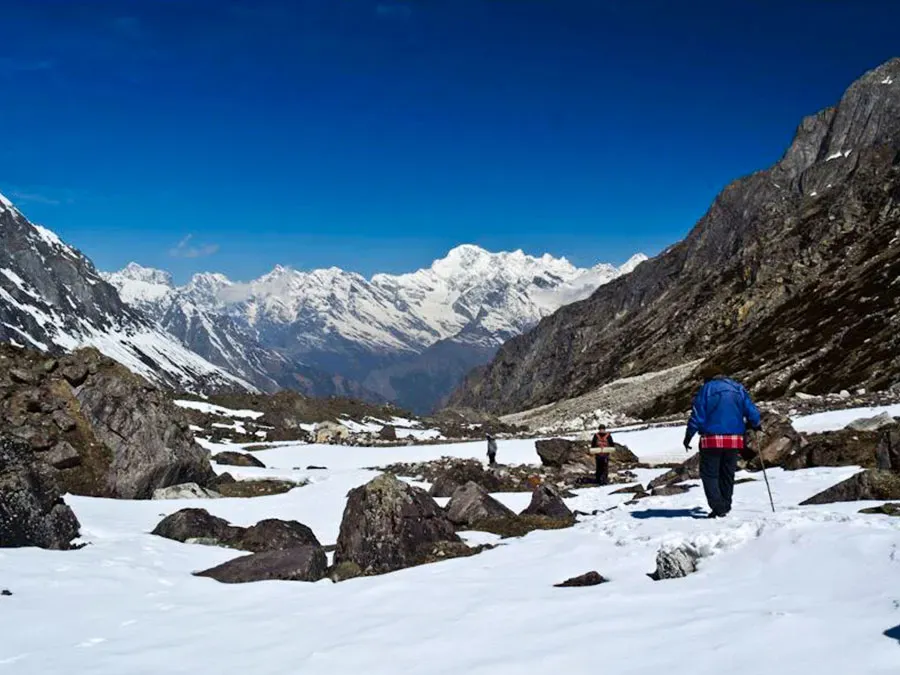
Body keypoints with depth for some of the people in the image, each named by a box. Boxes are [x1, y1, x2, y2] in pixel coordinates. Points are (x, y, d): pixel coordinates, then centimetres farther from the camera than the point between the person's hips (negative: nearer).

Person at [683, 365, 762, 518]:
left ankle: (718, 507, -11)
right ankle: (725, 507, 19)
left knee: (709, 474, 2)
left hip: (712, 439, -4)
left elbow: (697, 415, -6)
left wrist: (688, 436, 1)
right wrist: (756, 424, 29)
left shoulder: (706, 389, -3)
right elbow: (751, 410, 8)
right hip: (735, 440, 4)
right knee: (727, 475, 16)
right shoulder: (739, 388, 8)